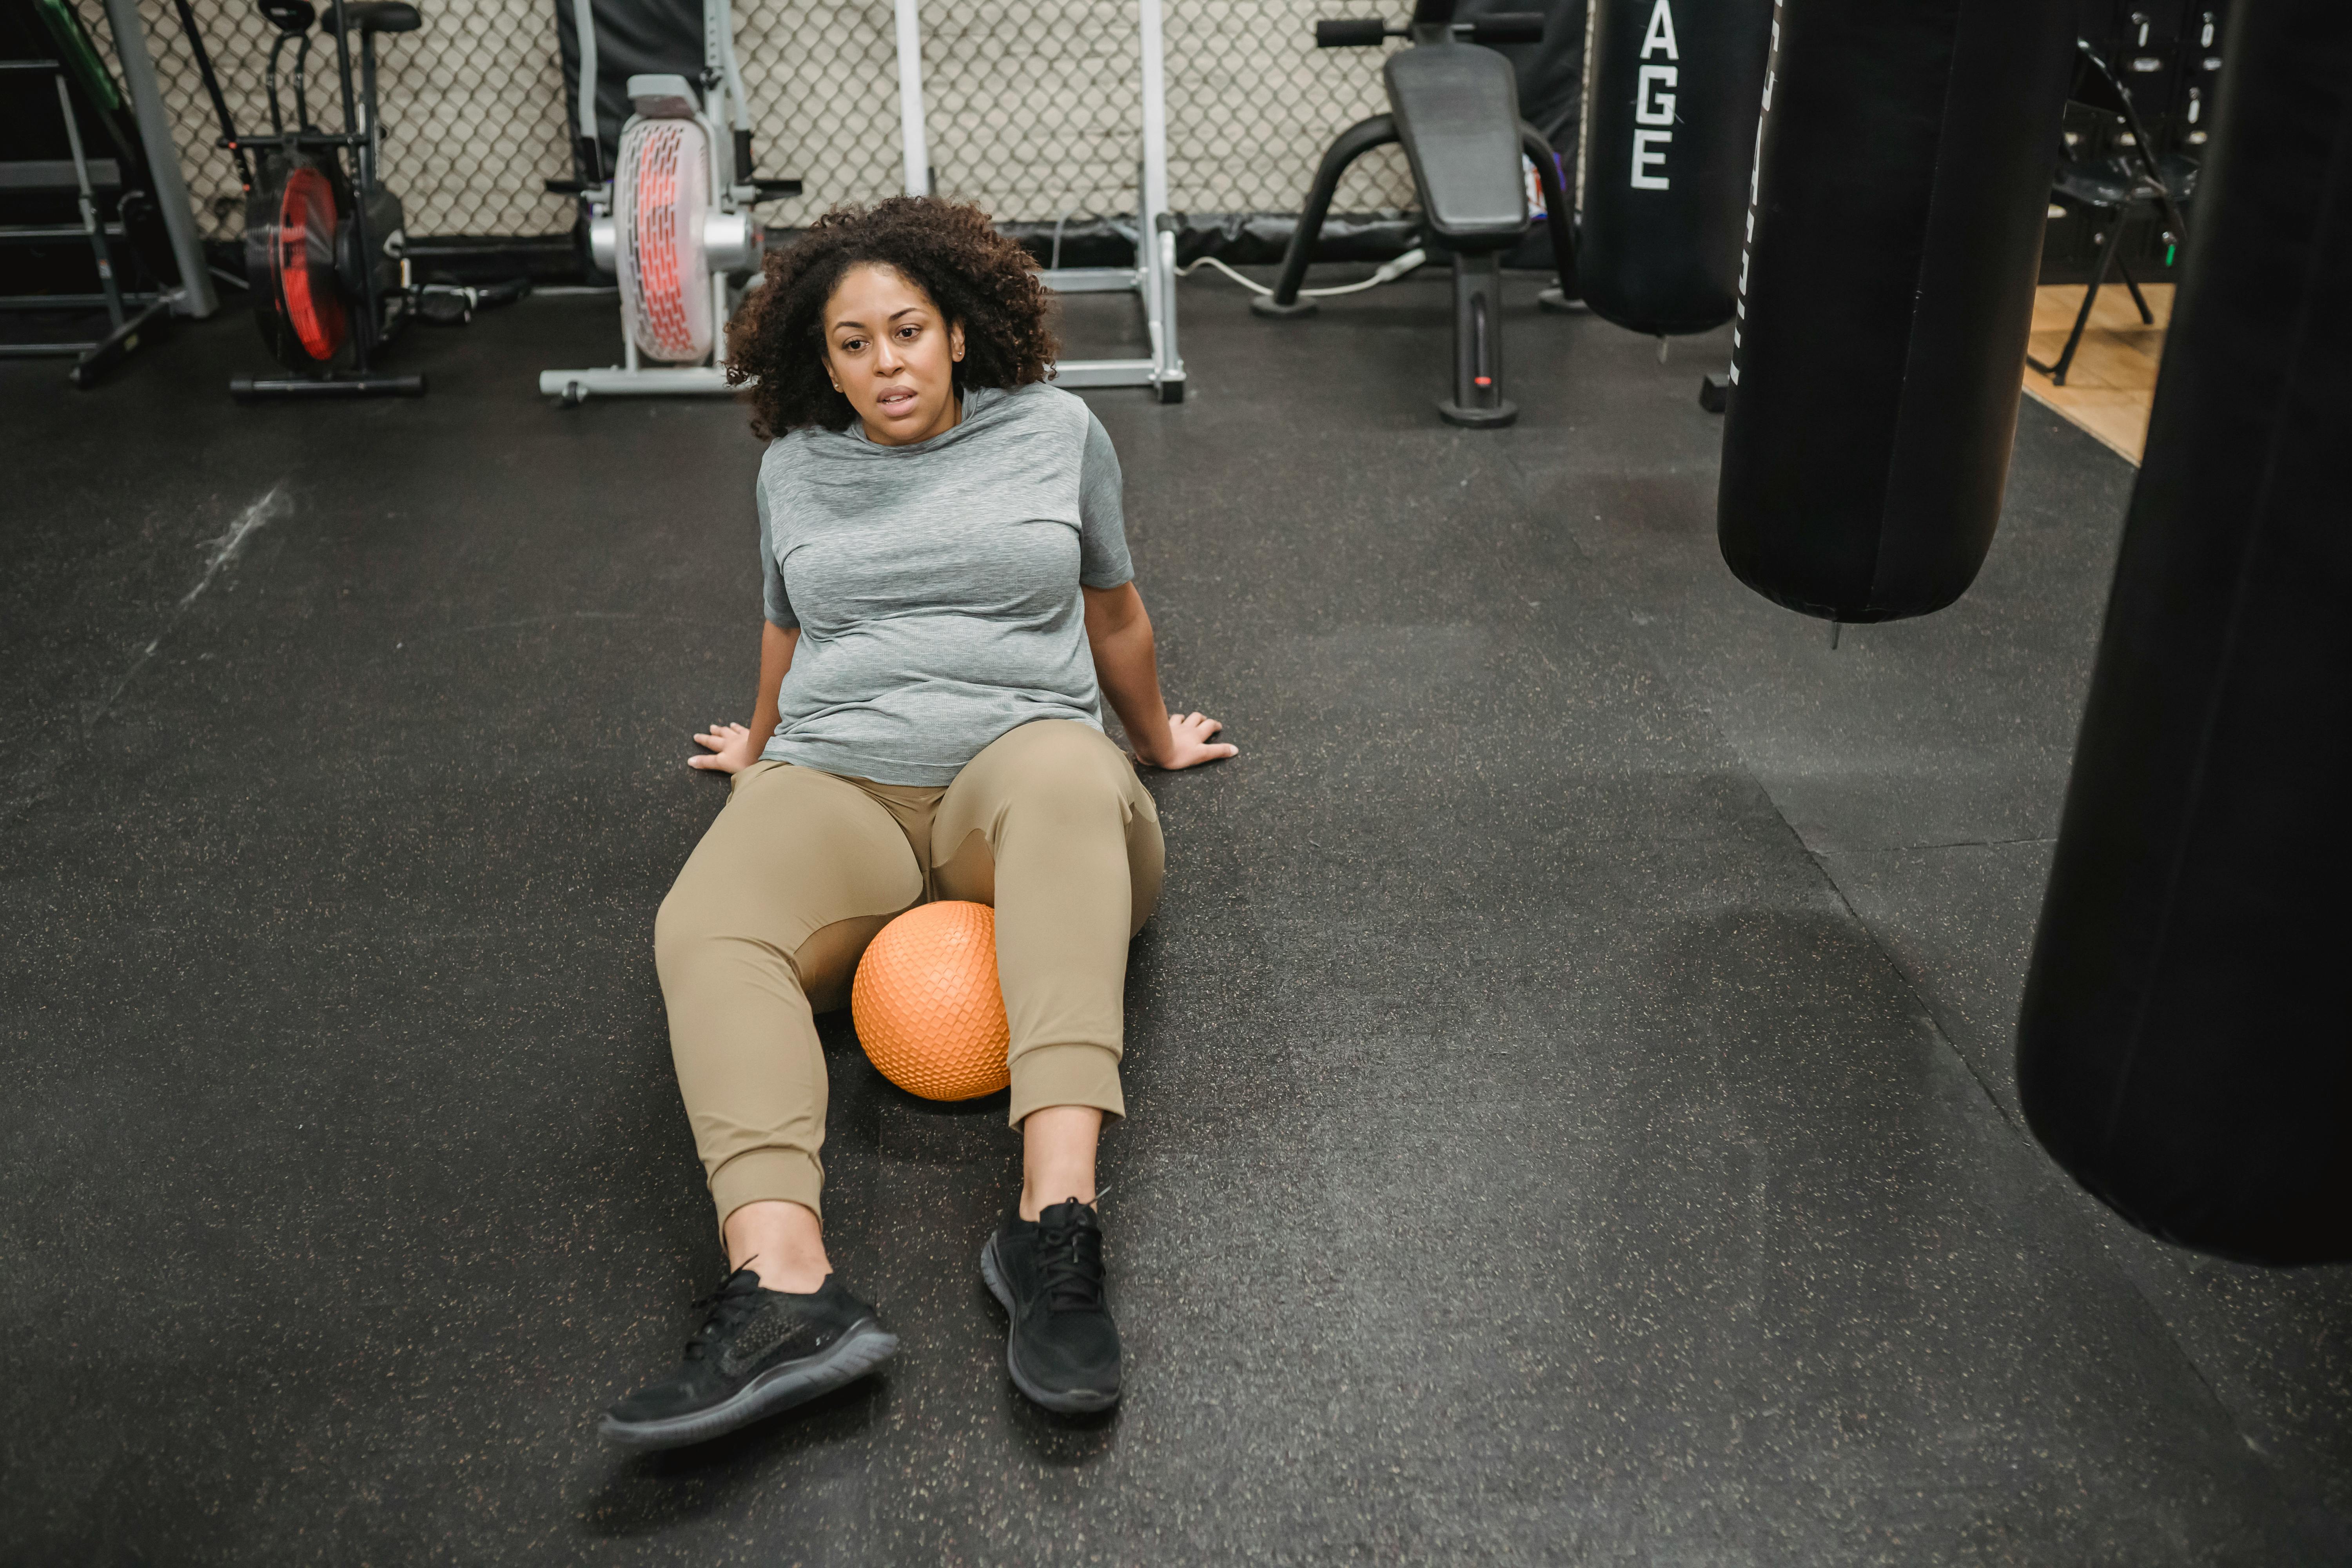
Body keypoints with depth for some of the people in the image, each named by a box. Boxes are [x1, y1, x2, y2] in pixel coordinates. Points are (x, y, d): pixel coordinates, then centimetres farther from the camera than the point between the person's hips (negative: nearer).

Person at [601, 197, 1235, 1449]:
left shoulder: (1054, 432, 13)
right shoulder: (793, 468, 19)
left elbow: (1112, 609, 25)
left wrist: (1158, 738, 34)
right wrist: (766, 746, 44)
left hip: (1018, 764, -1)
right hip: (835, 786, 2)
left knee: (1064, 773, -41)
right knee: (702, 928, -33)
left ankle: (1055, 1227, -53)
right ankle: (784, 1295, -52)